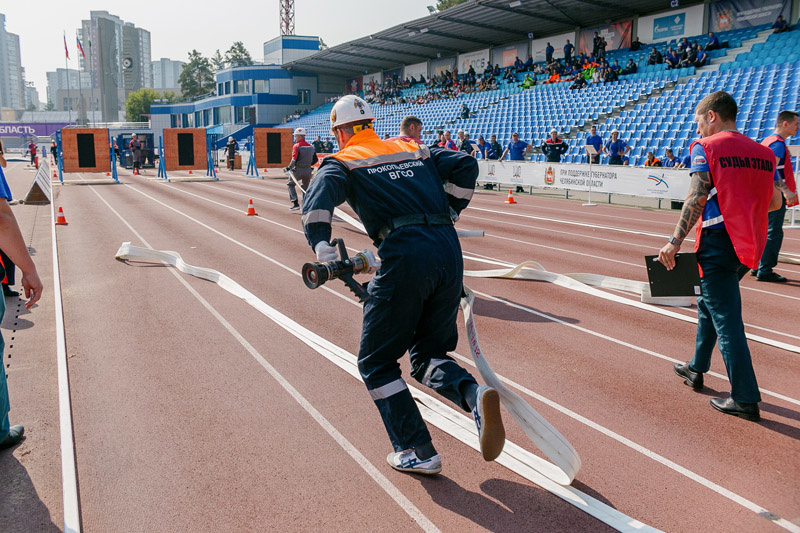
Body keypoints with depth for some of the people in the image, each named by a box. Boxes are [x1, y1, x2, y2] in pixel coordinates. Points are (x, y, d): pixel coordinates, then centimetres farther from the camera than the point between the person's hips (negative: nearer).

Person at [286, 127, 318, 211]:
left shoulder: (296, 146, -11)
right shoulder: (310, 146, 7)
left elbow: (294, 159, -18)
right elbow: (315, 160, 10)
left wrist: (289, 167, -5)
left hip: (298, 170, -5)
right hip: (308, 170, 5)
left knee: (290, 184, 15)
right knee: (305, 187, 22)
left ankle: (295, 203, 4)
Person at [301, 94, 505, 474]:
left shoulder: (342, 162, 13)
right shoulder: (415, 150, 26)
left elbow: (318, 200, -7)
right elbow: (465, 165, 17)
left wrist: (323, 252, -10)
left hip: (405, 256, -5)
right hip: (449, 250, 5)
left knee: (376, 362, 11)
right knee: (428, 353, 20)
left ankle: (418, 452, 10)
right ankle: (475, 395, -9)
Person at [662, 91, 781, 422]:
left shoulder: (705, 147, -6)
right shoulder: (763, 152, 11)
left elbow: (697, 198, -16)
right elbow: (775, 202, 11)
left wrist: (675, 242, -15)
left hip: (719, 241, -7)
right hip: (750, 245, 7)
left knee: (726, 319, -2)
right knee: (708, 302, 24)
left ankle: (745, 399, 2)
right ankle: (696, 369, 36)